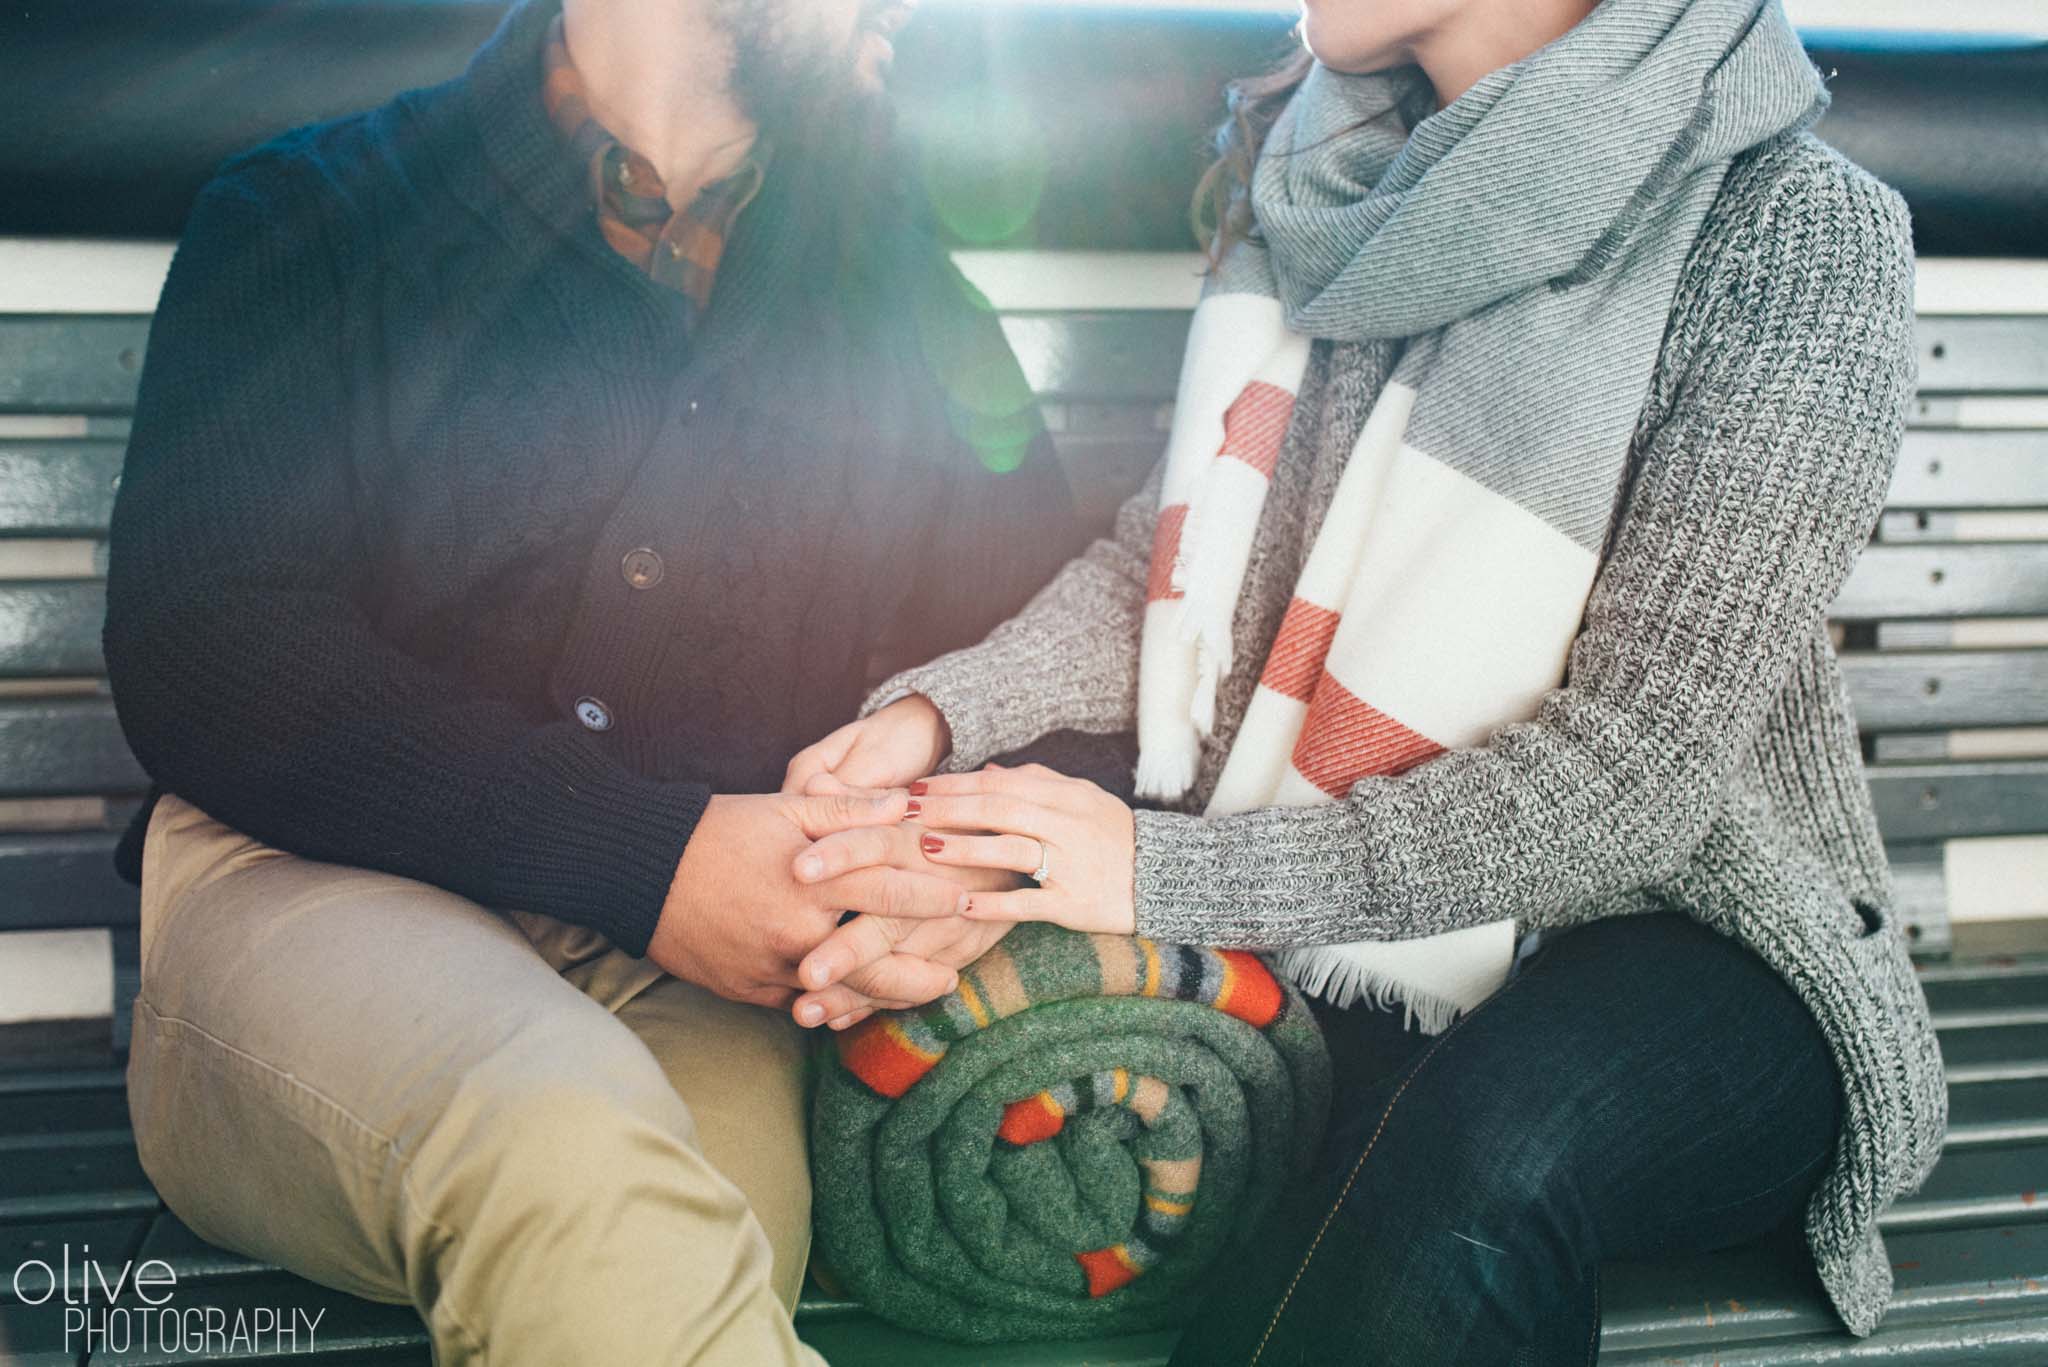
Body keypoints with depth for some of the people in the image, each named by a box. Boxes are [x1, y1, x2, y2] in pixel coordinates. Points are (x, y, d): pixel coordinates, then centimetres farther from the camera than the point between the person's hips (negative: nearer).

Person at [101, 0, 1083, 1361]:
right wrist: (648, 859, -18)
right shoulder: (309, 215, 7)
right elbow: (198, 651, -6)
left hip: (697, 971, 2)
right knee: (568, 1140, -35)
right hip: (318, 883, -2)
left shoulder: (881, 282, 17)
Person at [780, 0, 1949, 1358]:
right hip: (1321, 935, 5)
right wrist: (942, 711, -13)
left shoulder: (1795, 236, -13)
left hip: (1675, 927, -5)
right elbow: (1175, 545, 6)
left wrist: (1179, 872, -26)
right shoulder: (1327, 169, 5)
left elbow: (1637, 768, -20)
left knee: (1483, 1155, -36)